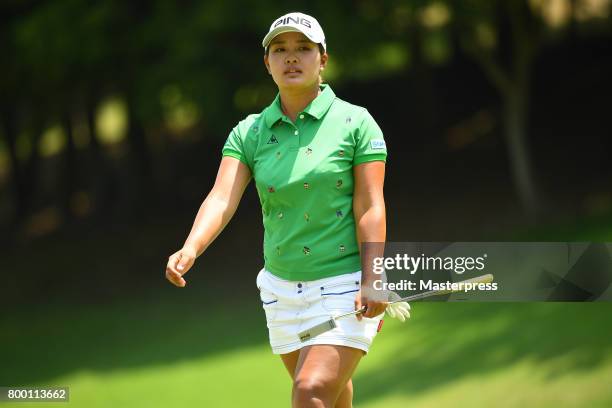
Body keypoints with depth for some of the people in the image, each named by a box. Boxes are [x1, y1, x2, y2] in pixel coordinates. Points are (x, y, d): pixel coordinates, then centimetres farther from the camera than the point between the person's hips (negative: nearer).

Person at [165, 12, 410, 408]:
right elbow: (222, 198, -10)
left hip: (345, 287, -5)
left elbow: (370, 207, -10)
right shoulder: (249, 133, 3)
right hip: (282, 287, 5)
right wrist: (190, 249, -29)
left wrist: (371, 281, -20)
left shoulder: (355, 123, -6)